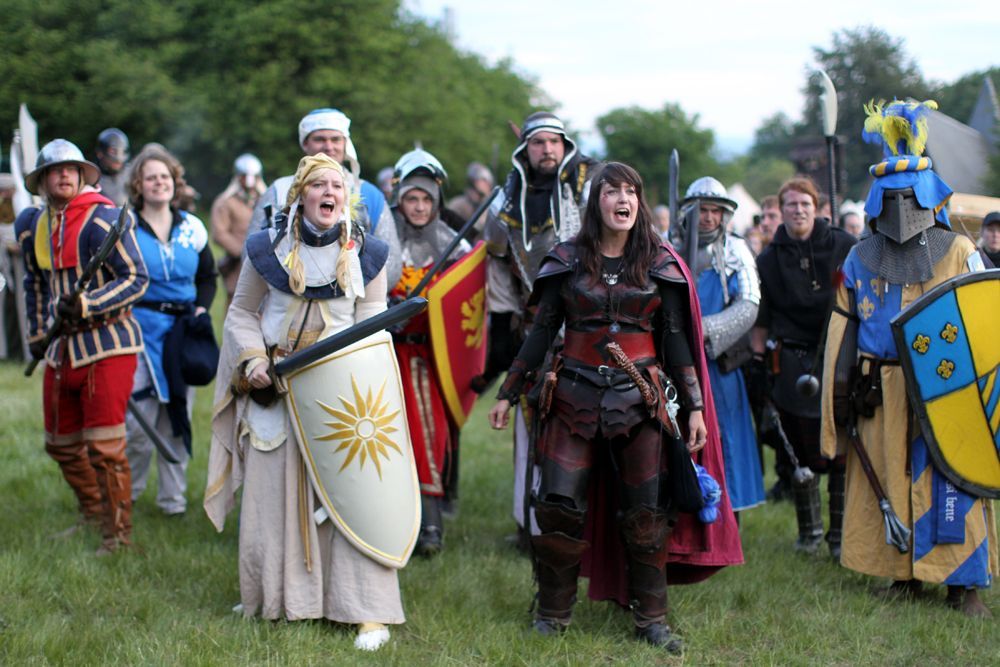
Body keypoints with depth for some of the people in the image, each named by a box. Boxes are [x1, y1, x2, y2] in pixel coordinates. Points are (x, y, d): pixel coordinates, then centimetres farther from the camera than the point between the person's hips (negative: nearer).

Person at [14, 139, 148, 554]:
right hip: (61, 349, 7)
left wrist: (87, 305, -25)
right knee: (61, 444, 16)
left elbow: (136, 278, -15)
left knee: (104, 447, -8)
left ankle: (118, 535, 3)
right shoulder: (30, 225, 8)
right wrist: (37, 334, 20)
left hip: (107, 346, -7)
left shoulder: (103, 219, -12)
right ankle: (93, 514, 36)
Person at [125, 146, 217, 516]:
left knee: (178, 414, 6)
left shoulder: (191, 228, 9)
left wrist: (201, 308, 2)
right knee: (138, 419, -8)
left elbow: (207, 276, 18)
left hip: (183, 330, 4)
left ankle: (173, 497, 16)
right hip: (141, 328, -3)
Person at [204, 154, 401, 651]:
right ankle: (275, 596, 22)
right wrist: (253, 359, -8)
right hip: (277, 387, 1)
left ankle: (368, 610, -4)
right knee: (273, 493, 5)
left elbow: (372, 318, 5)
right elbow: (242, 314, 9)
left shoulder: (366, 253, 2)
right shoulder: (267, 250, 0)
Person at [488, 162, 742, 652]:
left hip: (639, 398, 0)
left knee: (644, 512, 2)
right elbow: (542, 332, 6)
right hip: (576, 397, 0)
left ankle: (650, 617, 13)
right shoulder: (568, 261, 3)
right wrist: (508, 393, 4)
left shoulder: (659, 265, 4)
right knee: (559, 506, -3)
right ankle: (553, 612, 13)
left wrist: (695, 407, 0)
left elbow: (676, 341, 5)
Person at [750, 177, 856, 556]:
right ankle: (809, 530, 20)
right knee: (800, 453, 5)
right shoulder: (769, 260, 9)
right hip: (793, 365, 2)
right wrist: (758, 361, 6)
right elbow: (760, 320, 12)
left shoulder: (845, 247, 3)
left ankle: (842, 532, 5)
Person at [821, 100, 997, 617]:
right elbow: (843, 328, 14)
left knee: (953, 486, -4)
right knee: (889, 482, 5)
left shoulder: (958, 253, 3)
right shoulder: (860, 259, 11)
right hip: (881, 396, 3)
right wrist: (840, 393, 8)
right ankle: (904, 574, 17)